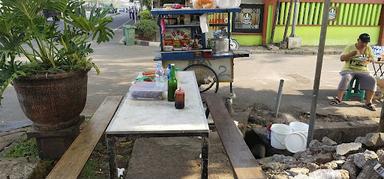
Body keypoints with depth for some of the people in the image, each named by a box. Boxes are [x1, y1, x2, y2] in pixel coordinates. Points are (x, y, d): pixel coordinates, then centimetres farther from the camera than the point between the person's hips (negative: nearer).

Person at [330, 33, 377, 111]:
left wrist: (368, 59, -16)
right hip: (349, 69, -3)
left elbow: (372, 59, 8)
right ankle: (338, 98, -30)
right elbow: (341, 58, -5)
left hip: (363, 71, 3)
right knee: (346, 78, -36)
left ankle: (368, 103, -18)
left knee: (372, 80, -25)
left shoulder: (369, 49, 10)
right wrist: (351, 54, -22)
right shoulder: (350, 47, 1)